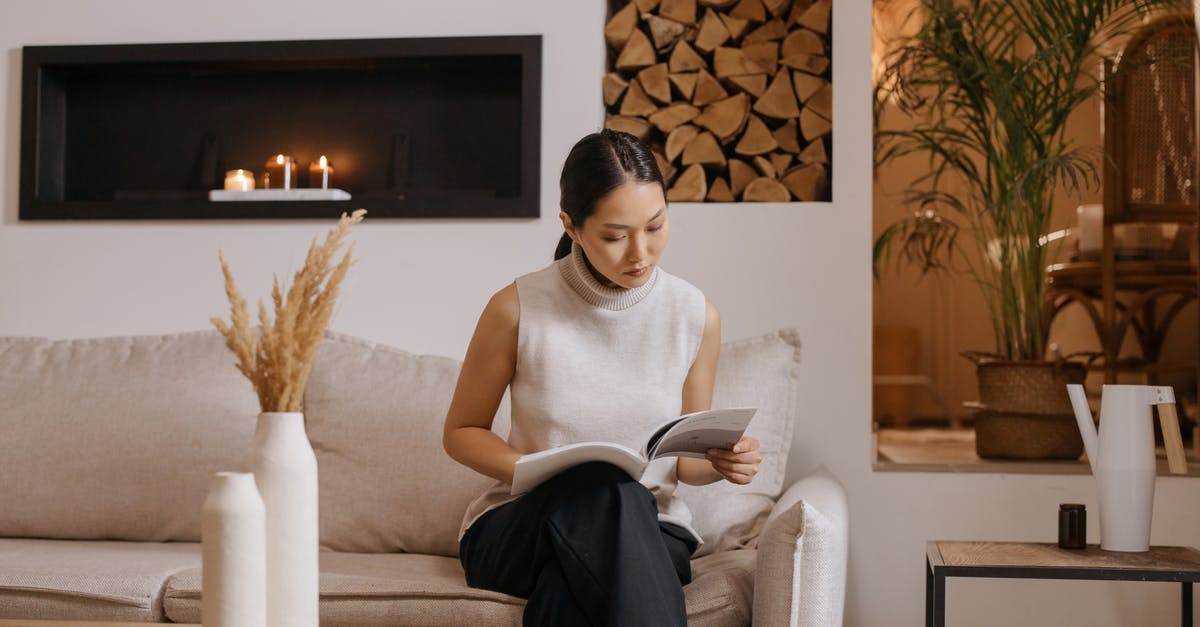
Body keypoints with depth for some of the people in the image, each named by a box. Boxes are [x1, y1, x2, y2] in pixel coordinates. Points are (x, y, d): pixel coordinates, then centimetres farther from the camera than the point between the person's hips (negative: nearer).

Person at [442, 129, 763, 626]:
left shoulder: (696, 316, -2)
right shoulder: (517, 309, -10)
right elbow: (461, 432, 3)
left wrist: (721, 462, -13)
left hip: (645, 530, 1)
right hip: (519, 528, 0)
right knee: (606, 489, -35)